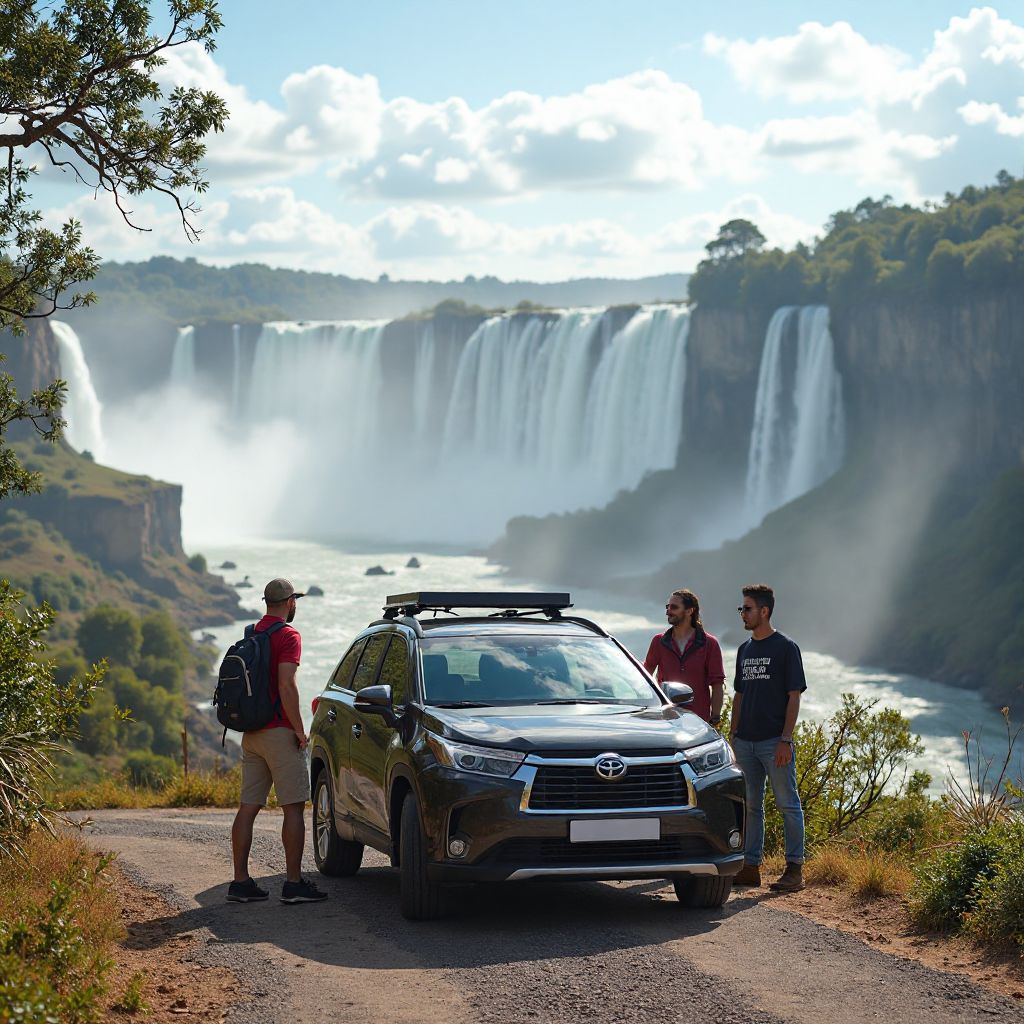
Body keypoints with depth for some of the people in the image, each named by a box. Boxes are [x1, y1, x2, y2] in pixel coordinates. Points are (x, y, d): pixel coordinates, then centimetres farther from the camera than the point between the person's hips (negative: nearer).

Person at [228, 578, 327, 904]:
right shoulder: (288, 635, -10)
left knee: (248, 807, 6)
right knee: (293, 808, -3)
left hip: (251, 732, 8)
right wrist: (300, 730, -13)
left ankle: (240, 881, 6)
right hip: (279, 731, -8)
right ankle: (294, 883, -4)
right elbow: (286, 685, -20)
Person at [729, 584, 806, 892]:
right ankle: (750, 866, 15)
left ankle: (794, 869, 0)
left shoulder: (786, 648, -5)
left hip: (774, 740, -7)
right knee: (750, 805, 10)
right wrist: (733, 733, 13)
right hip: (746, 741, 7)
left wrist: (785, 739, -15)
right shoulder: (744, 650, 15)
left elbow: (794, 696, -9)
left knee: (788, 805, -2)